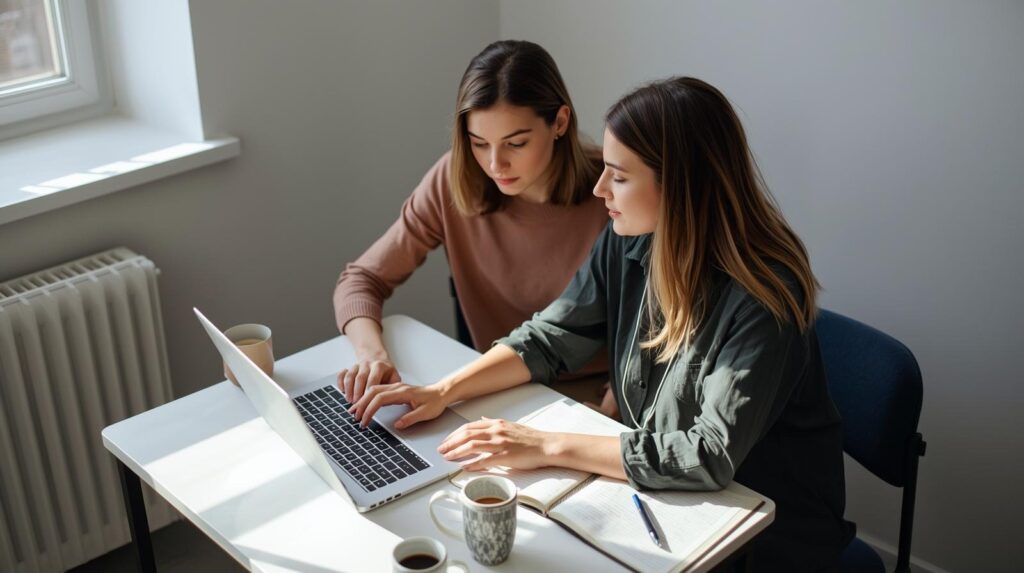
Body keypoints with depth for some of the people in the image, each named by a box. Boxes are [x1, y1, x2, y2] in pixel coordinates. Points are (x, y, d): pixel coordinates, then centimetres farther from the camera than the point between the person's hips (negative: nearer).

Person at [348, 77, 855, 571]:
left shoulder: (762, 296, -26)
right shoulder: (626, 244, -7)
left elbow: (711, 455, -29)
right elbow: (550, 338, 3)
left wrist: (549, 447, -27)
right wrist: (442, 392, -9)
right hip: (662, 501, 5)